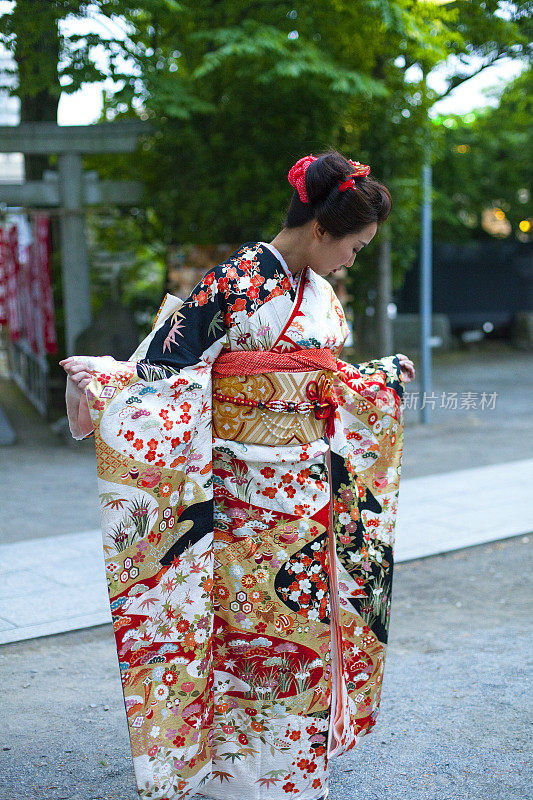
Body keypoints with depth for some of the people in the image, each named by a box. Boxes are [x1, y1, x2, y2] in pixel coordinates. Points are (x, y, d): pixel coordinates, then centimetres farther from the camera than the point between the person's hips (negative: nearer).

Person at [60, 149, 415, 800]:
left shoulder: (319, 292, 11)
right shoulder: (238, 281, -12)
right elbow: (168, 365, -16)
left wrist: (387, 374, 32)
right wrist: (100, 379, -32)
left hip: (310, 485, 7)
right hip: (246, 486, -7)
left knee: (307, 624, 12)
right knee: (247, 624, 3)